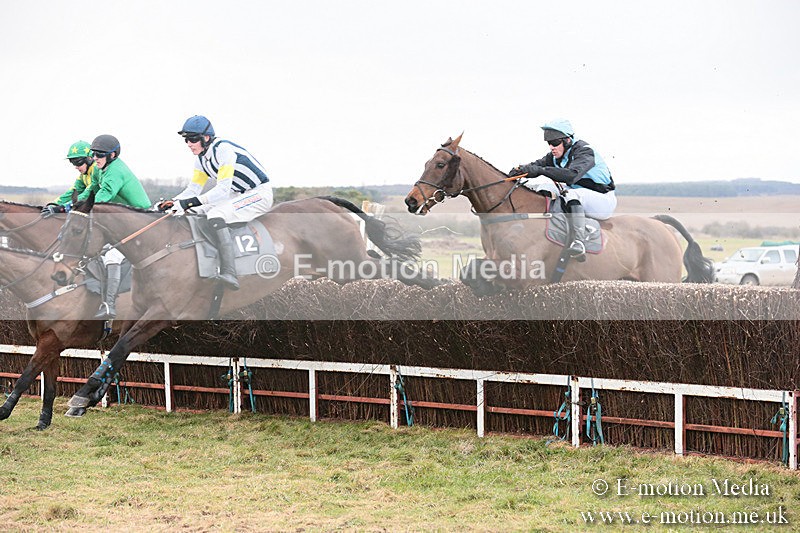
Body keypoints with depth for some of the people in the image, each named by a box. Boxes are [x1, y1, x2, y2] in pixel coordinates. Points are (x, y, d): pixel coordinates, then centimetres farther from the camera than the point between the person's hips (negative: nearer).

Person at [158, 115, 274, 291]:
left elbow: (223, 190, -29)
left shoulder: (223, 150, -23)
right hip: (238, 195, 10)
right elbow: (193, 189, 8)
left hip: (260, 193, -10)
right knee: (193, 213, 0)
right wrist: (174, 202, -12)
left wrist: (191, 202, -34)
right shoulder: (201, 159, 5)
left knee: (215, 215, -32)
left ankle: (229, 273, -43)